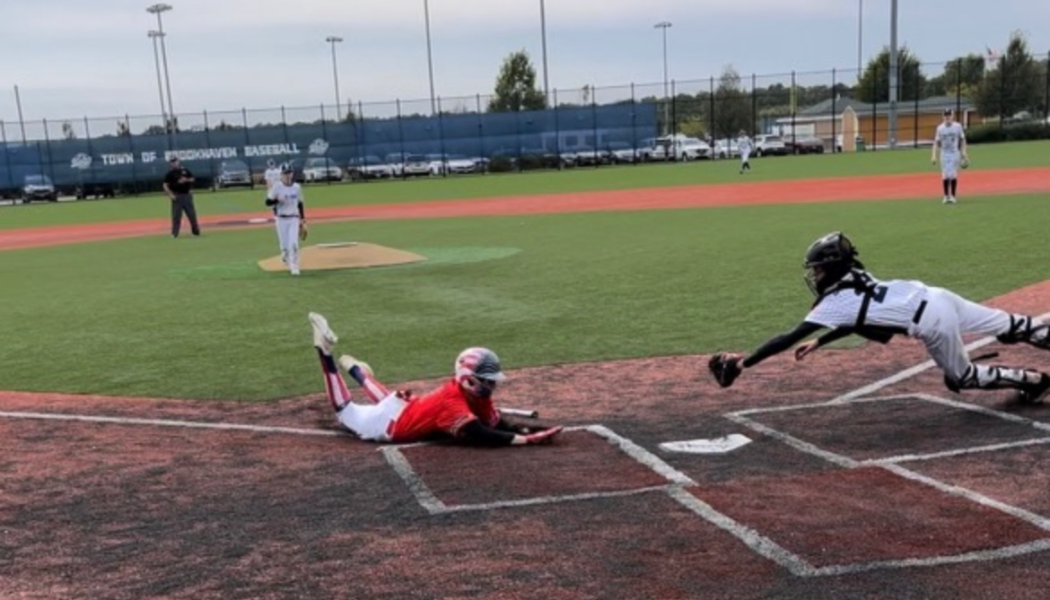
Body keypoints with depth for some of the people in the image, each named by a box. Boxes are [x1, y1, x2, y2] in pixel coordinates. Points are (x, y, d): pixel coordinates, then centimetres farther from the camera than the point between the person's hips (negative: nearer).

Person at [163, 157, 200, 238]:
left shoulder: (185, 170, 8)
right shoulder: (170, 173, -4)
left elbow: (192, 179, 12)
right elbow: (165, 185, -6)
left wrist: (186, 180, -9)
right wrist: (171, 195, -15)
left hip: (187, 195, 4)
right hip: (177, 197, -4)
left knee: (192, 214, 9)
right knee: (176, 216, -5)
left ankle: (196, 231, 20)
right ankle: (174, 233, 2)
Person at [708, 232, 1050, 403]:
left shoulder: (834, 302, -11)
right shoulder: (855, 279, 11)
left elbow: (789, 339, -12)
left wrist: (744, 363, -10)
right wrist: (817, 344, 23)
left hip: (931, 325, -7)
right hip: (937, 296, 7)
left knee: (963, 377, 16)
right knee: (1010, 328, 20)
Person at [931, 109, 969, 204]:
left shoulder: (958, 126, -1)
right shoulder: (940, 128, 0)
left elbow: (962, 140, 5)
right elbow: (937, 143, 2)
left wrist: (963, 154, 0)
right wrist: (934, 156, -5)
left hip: (955, 154, -1)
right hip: (944, 154, 1)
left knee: (954, 175, -3)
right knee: (945, 176, -3)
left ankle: (953, 196, 4)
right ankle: (946, 196, 6)